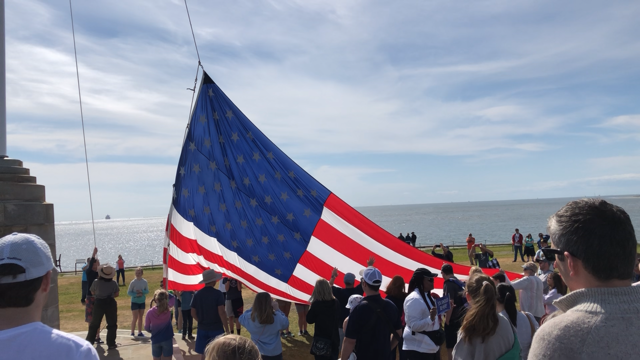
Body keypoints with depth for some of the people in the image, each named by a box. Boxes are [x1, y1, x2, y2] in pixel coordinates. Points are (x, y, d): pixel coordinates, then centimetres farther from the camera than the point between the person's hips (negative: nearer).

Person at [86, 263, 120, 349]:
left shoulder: (96, 282, -8)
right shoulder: (114, 283, -6)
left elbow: (92, 292, 5)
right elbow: (117, 294, 4)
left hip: (99, 303, 1)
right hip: (111, 303, -1)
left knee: (94, 324, 14)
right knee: (112, 324, 8)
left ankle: (89, 342, 19)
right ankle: (111, 343, 6)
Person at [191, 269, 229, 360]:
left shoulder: (197, 294, -1)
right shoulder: (217, 294, -14)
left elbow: (193, 313, 4)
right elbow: (221, 313, -17)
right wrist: (227, 328, -10)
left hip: (202, 329, 4)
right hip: (216, 328, -4)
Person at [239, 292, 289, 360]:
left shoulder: (250, 317, -15)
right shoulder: (277, 317, -20)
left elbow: (241, 318, 7)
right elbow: (285, 324, 0)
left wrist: (253, 307, 3)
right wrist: (277, 309, -3)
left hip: (256, 353, 2)